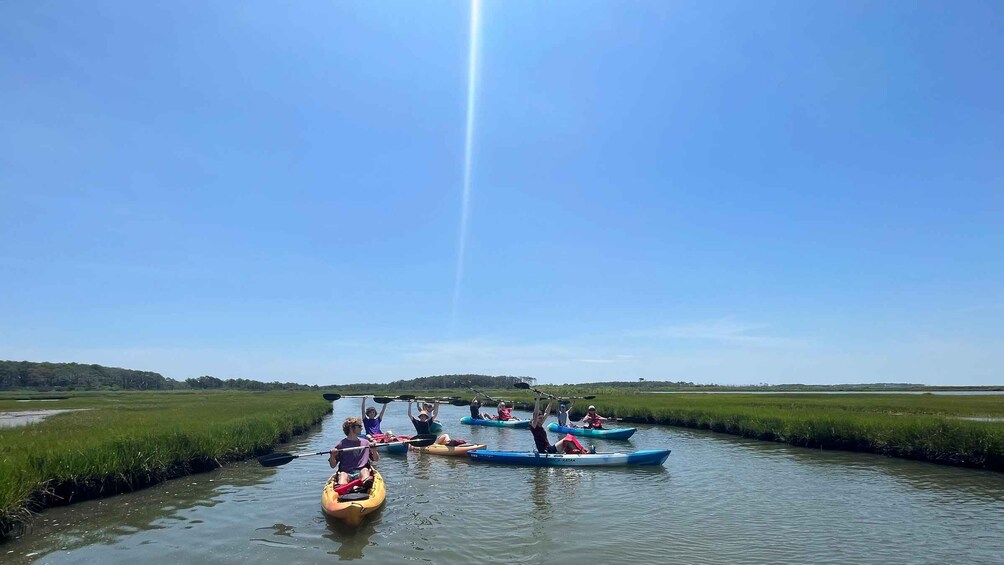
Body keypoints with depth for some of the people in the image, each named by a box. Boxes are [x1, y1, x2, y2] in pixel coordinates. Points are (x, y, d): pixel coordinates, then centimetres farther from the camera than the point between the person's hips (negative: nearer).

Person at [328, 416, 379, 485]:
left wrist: (374, 451, 0)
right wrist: (332, 456, -9)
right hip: (346, 474, -1)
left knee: (365, 470, -31)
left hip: (361, 473, 1)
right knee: (342, 474, -32)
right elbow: (333, 466, 10)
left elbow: (376, 460, 20)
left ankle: (366, 482, -63)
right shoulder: (340, 445, 10)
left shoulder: (365, 442, 17)